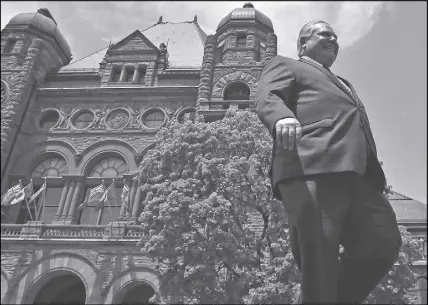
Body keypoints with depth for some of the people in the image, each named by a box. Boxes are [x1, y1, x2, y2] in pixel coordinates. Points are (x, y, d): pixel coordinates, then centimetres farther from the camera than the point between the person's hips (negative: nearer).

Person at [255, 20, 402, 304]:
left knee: (384, 243, -11)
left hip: (358, 174, 7)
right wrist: (283, 118, -25)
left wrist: (376, 171, 19)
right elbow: (267, 98, 1)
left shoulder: (344, 84, 43)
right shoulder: (285, 65, 21)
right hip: (312, 168, -6)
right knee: (318, 257, -14)